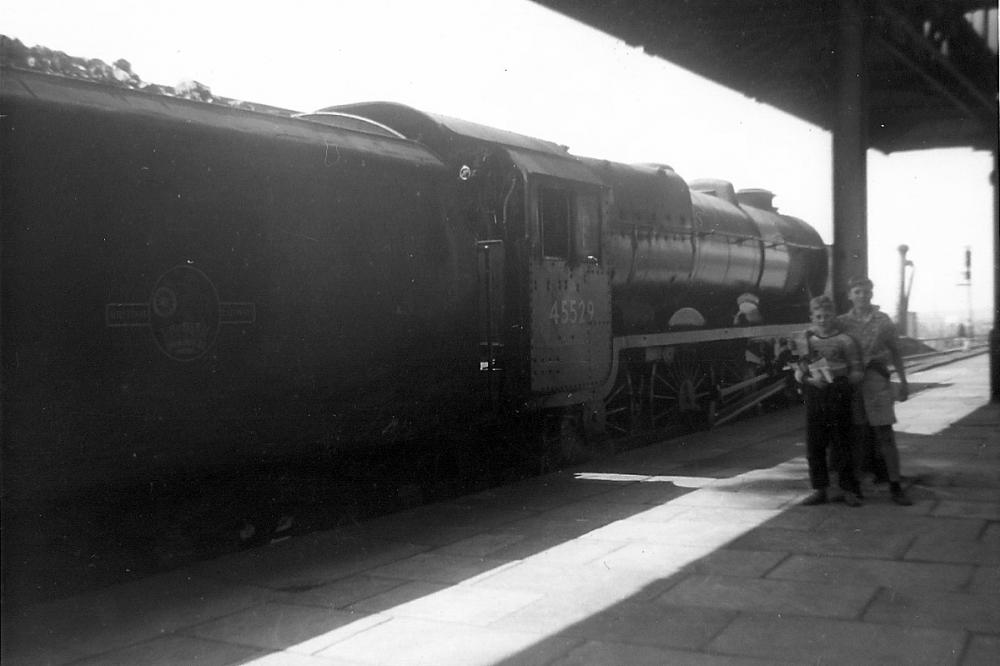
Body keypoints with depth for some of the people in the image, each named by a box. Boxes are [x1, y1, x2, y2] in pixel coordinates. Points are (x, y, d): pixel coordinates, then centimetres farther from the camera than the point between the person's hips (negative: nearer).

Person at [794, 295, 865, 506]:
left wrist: (841, 380, -17)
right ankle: (819, 490, 15)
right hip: (814, 396, 4)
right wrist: (803, 375, -7)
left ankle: (849, 490, 10)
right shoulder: (807, 341, 11)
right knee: (814, 445, 6)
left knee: (841, 444, -1)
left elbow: (857, 372, 0)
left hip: (838, 395, -3)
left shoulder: (844, 340, 0)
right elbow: (798, 372, 14)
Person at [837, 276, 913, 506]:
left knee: (885, 433, -5)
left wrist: (903, 381, 9)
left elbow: (894, 351, 10)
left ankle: (895, 486, -3)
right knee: (861, 434, 5)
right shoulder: (842, 322, 4)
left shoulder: (883, 320, 5)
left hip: (877, 377, -1)